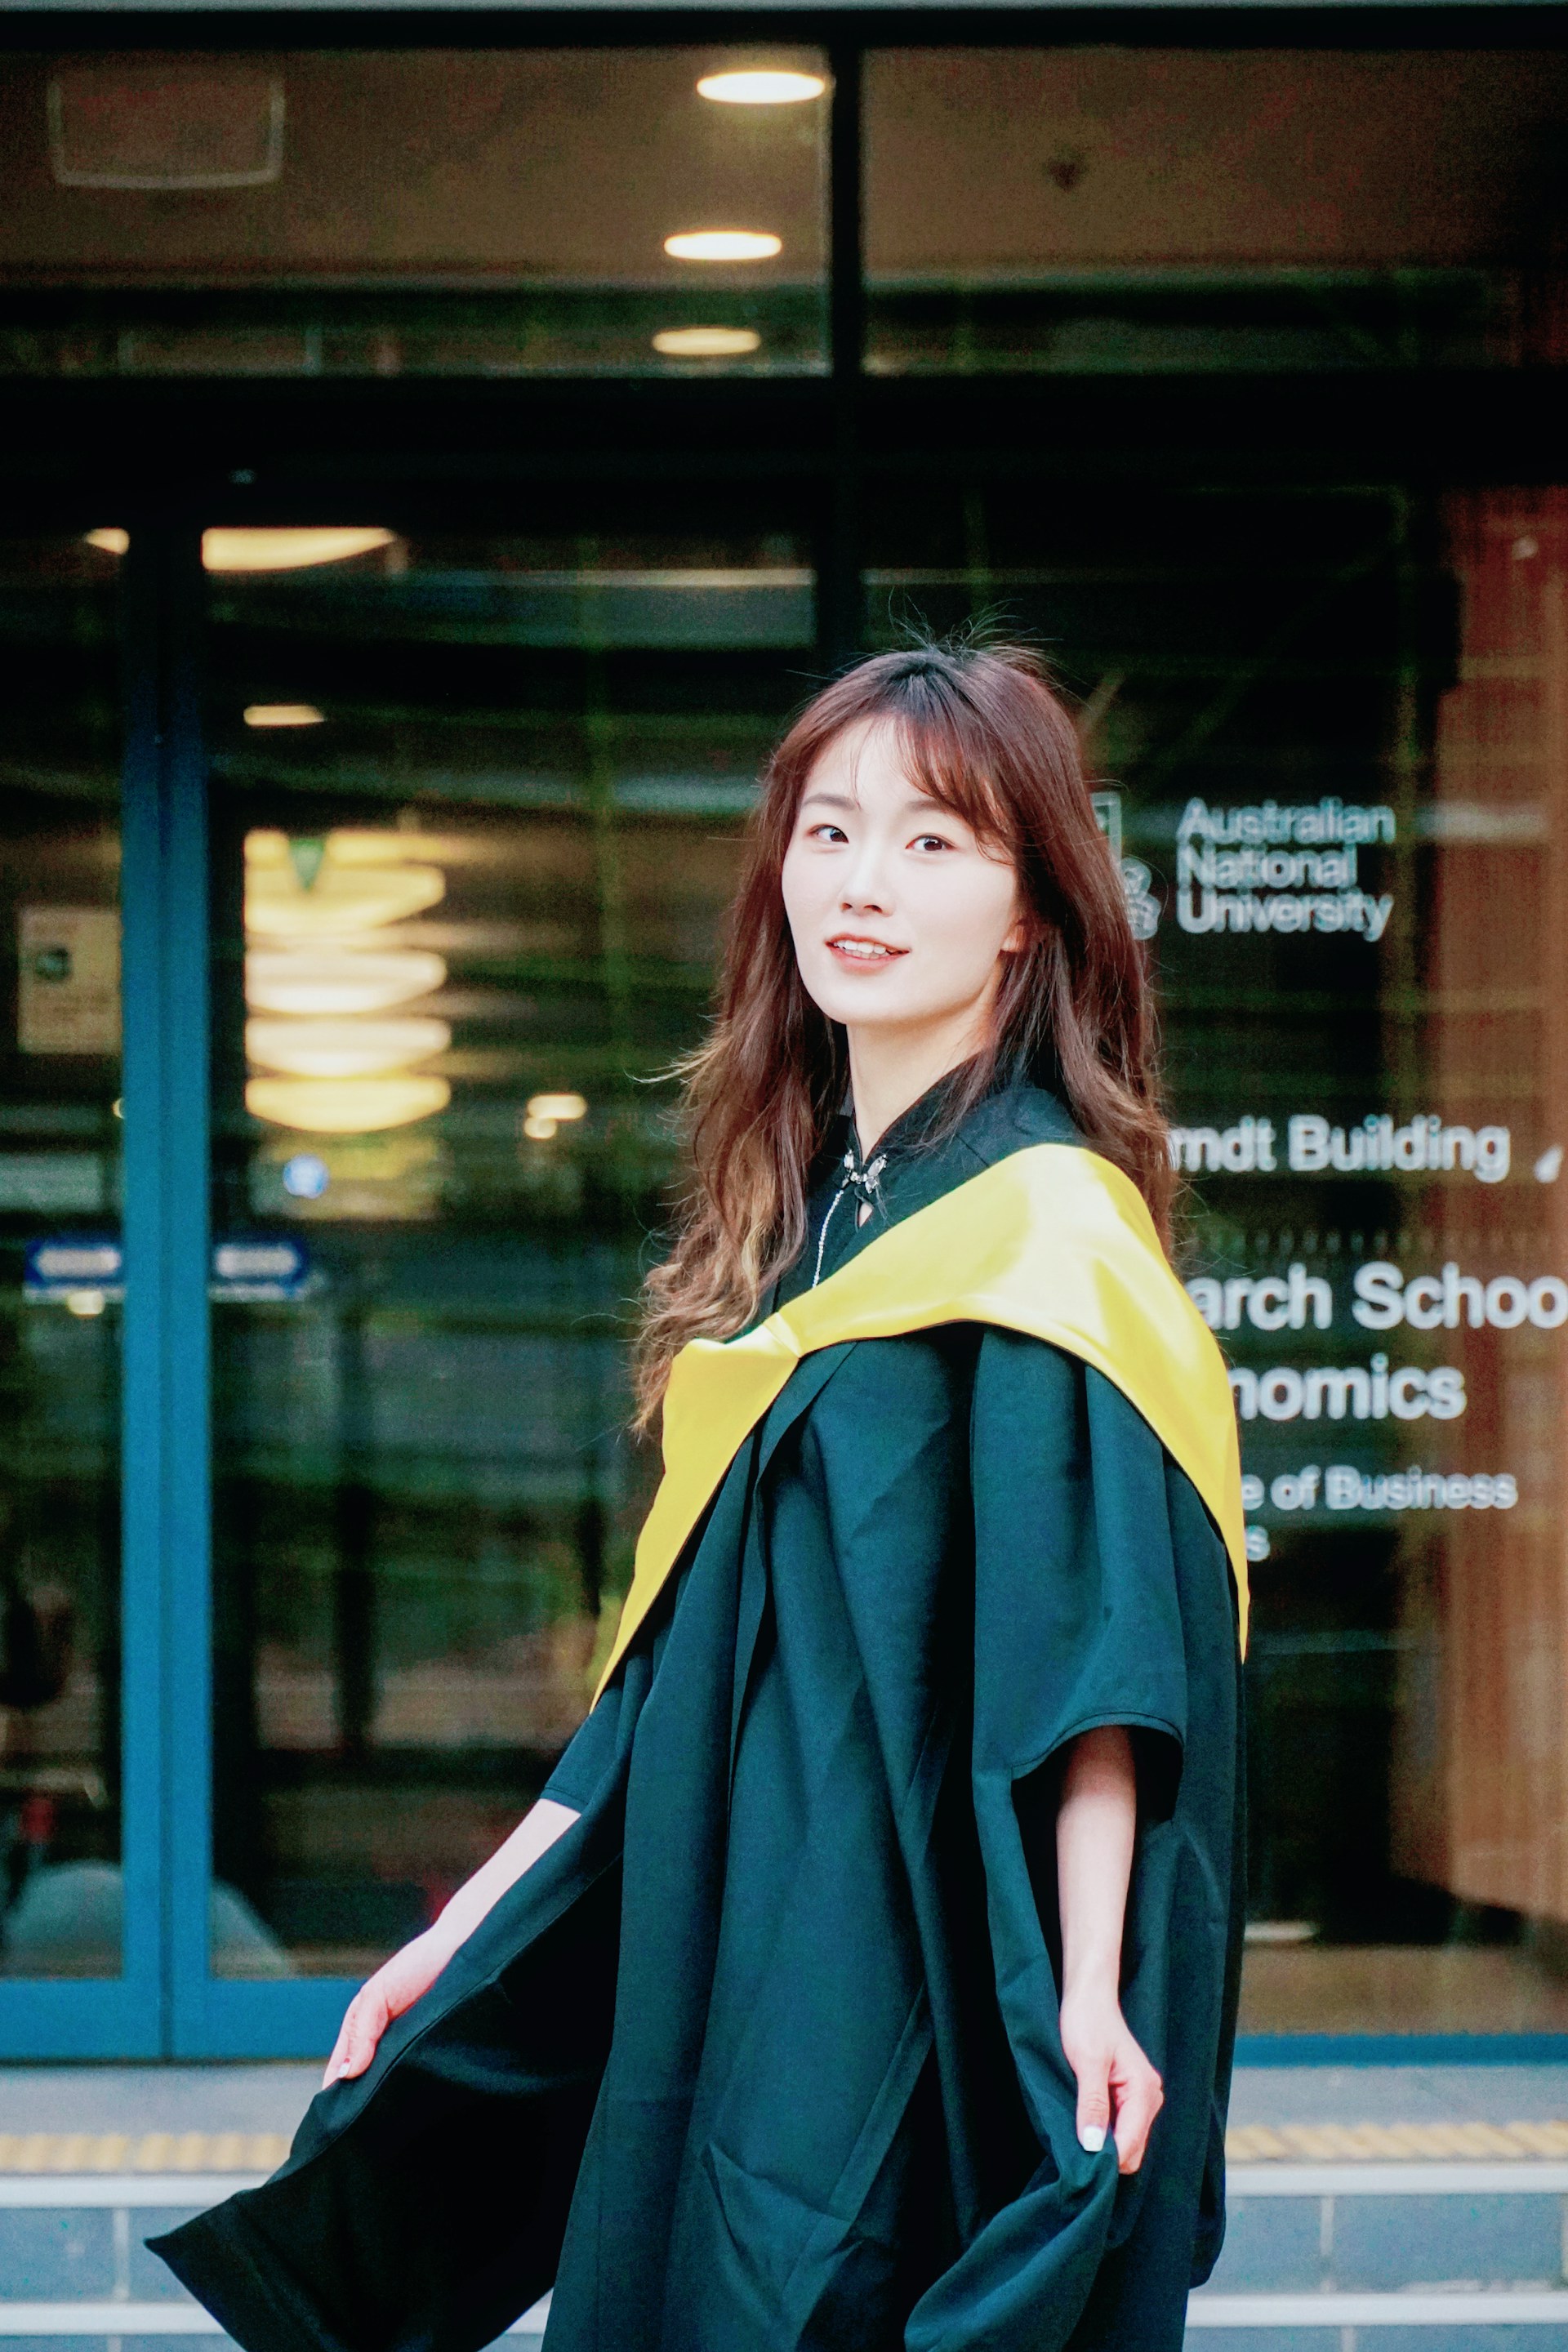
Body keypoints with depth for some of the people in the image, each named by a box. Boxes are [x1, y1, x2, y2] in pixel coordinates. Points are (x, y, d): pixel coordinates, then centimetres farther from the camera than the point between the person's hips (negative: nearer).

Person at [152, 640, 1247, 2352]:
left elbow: (1092, 1649, -17)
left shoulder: (1045, 1220, -8)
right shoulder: (798, 1219, 15)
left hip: (926, 1999, -8)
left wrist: (1087, 1991, -26)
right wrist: (475, 1924, 15)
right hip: (732, 1966, 8)